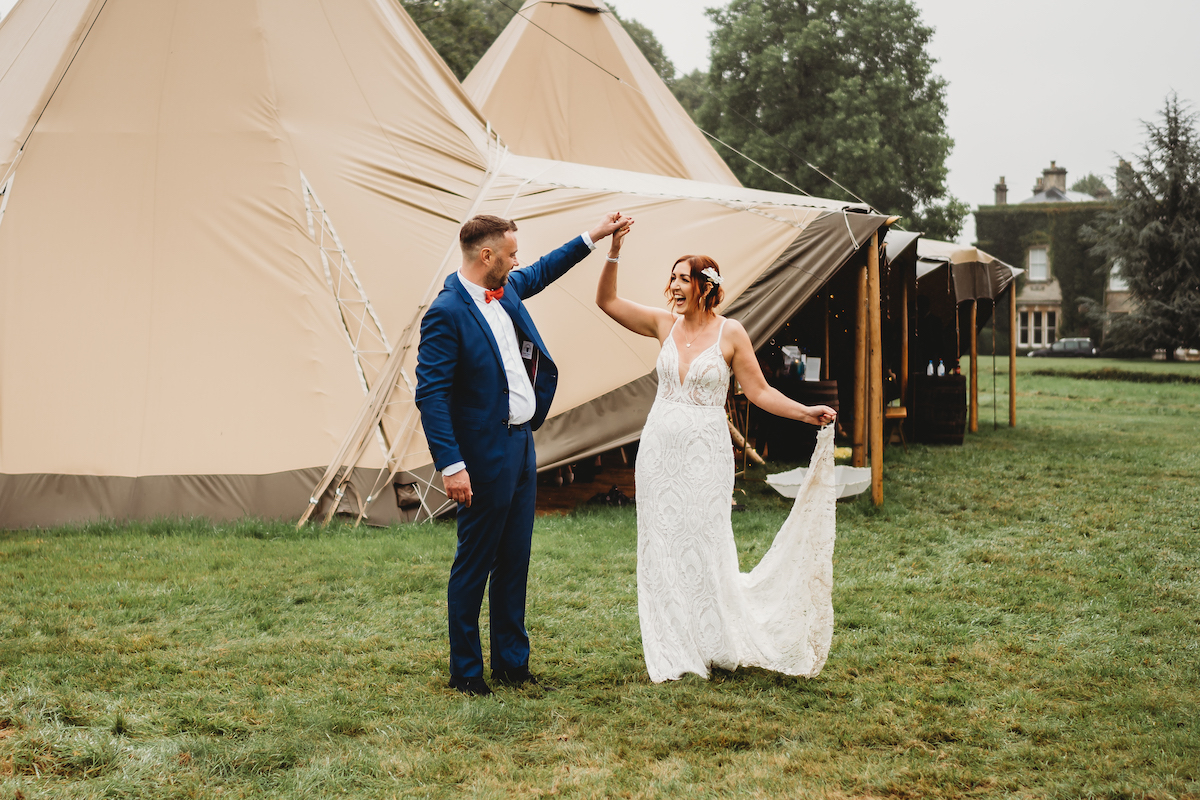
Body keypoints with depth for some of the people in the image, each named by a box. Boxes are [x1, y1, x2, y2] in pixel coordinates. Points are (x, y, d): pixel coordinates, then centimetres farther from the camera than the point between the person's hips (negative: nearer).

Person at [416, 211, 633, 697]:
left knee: (514, 561, 15)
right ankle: (464, 671, 14)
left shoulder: (505, 291, 8)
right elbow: (430, 395, -21)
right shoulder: (446, 313, -18)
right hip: (485, 455, -9)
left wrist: (595, 236, 30)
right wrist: (451, 466, -26)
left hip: (521, 443, 9)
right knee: (474, 564, 3)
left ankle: (512, 662, 25)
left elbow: (541, 273, 30)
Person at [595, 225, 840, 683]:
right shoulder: (665, 324, 5)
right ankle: (673, 653, 15)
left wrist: (806, 412, -14)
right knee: (663, 549, 6)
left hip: (704, 453, -4)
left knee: (705, 549, -3)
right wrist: (614, 251, -4)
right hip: (659, 449, 4)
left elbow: (759, 391, -3)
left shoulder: (730, 333, -4)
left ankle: (721, 645, 15)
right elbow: (606, 301, 6)